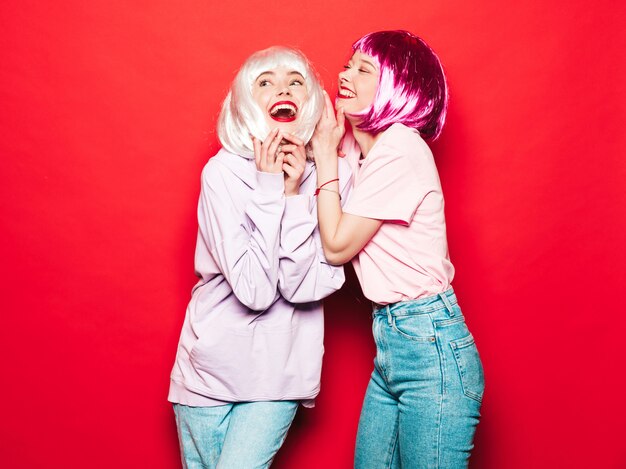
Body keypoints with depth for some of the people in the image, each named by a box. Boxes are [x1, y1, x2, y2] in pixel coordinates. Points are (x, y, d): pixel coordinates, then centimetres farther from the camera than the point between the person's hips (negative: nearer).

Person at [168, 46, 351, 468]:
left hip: (279, 371, 1)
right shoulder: (223, 172, -13)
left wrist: (294, 192, -19)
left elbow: (306, 286, -15)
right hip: (211, 363, 0)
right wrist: (269, 187, -19)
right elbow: (253, 288, -21)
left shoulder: (333, 175, -7)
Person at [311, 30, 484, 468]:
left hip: (431, 347, -9)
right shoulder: (360, 151, 11)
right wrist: (328, 151, 1)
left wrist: (326, 154, -7)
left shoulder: (399, 148, -15)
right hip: (390, 341, 9)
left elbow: (337, 246, -14)